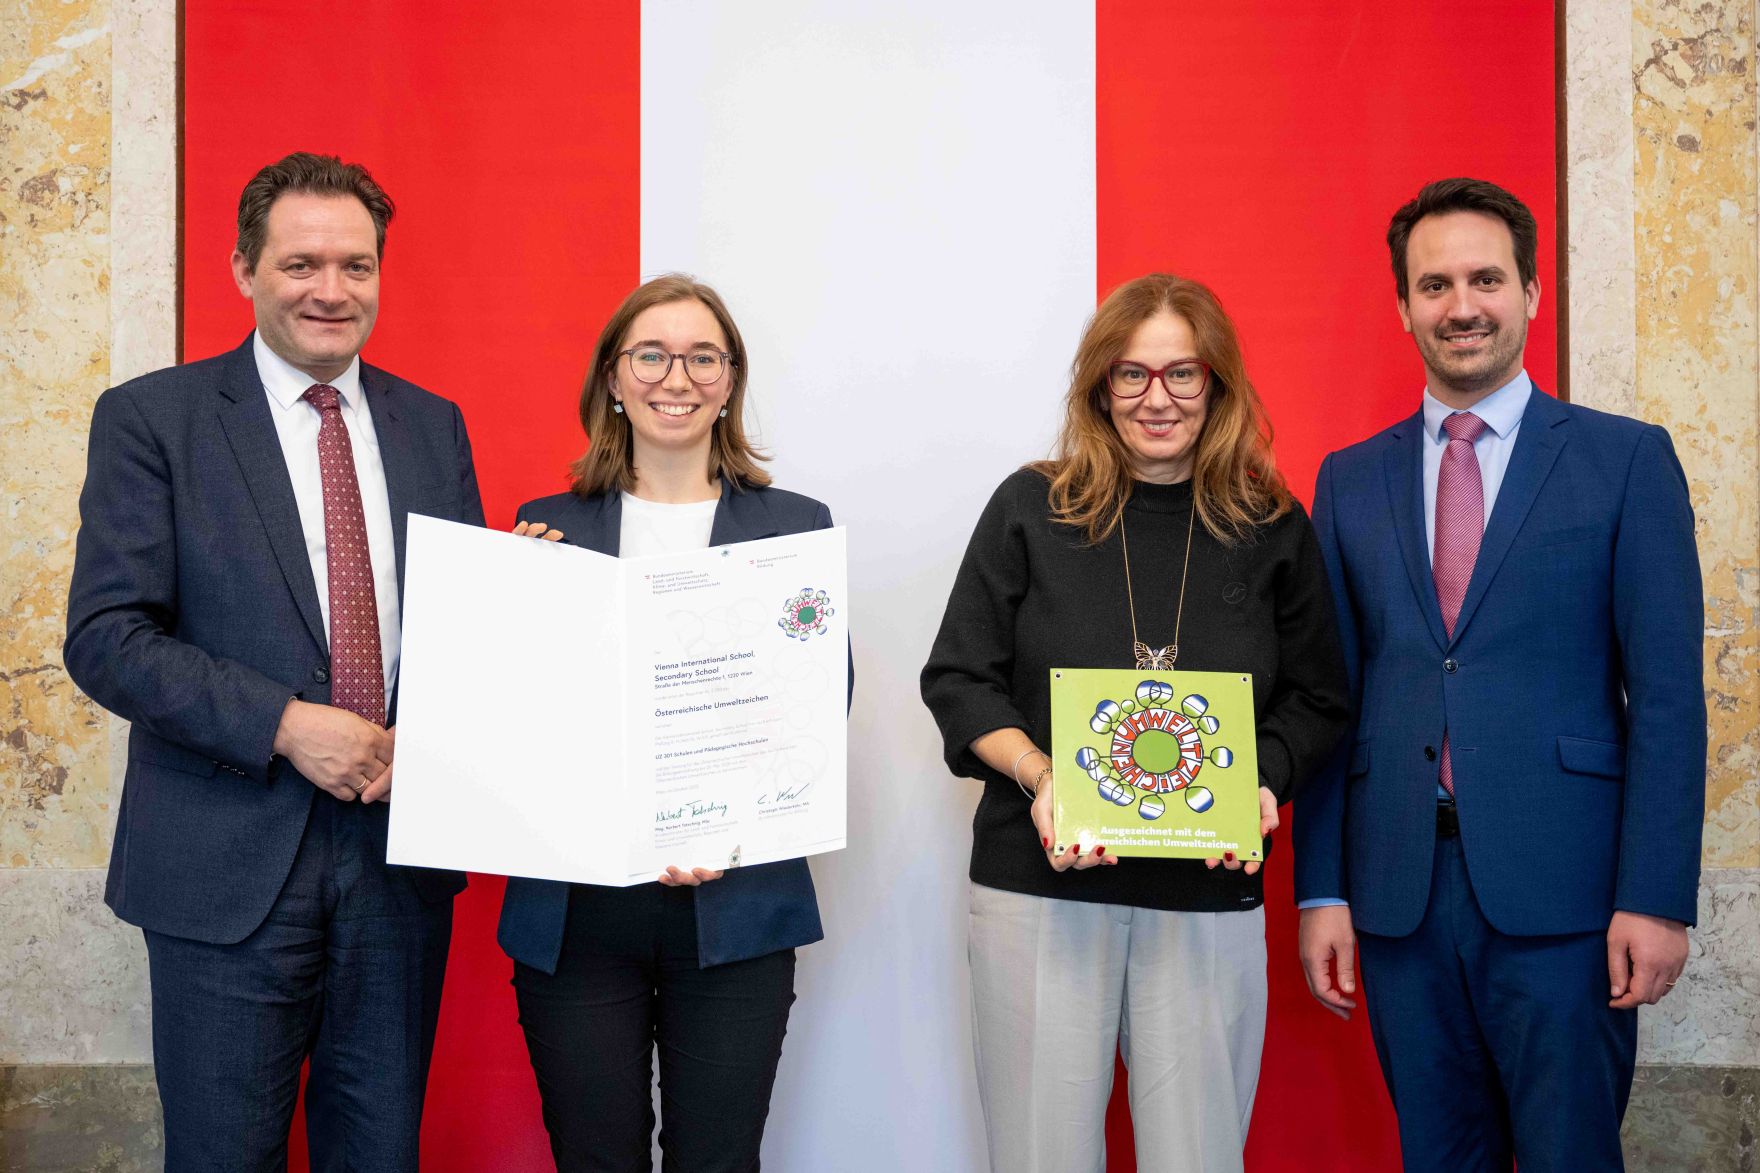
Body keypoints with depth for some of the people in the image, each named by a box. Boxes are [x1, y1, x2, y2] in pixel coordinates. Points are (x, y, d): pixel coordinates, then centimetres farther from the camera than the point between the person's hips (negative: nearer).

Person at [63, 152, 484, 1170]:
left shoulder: (433, 426, 10)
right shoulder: (152, 418, -3)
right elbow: (106, 637, -9)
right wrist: (286, 725, -19)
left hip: (401, 849, 4)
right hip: (230, 863, -3)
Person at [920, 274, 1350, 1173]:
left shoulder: (1273, 530, 6)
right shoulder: (1031, 509, 3)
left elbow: (1316, 701, 10)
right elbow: (958, 679, 3)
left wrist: (1263, 781, -9)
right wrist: (1037, 774, -14)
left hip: (1210, 897, 1)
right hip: (1039, 886, 0)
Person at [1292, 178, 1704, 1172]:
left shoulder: (1627, 459, 2)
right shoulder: (1352, 480, 10)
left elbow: (1668, 693, -3)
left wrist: (1657, 899, -9)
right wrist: (1321, 892, 4)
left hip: (1560, 887, -3)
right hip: (1399, 892, 3)